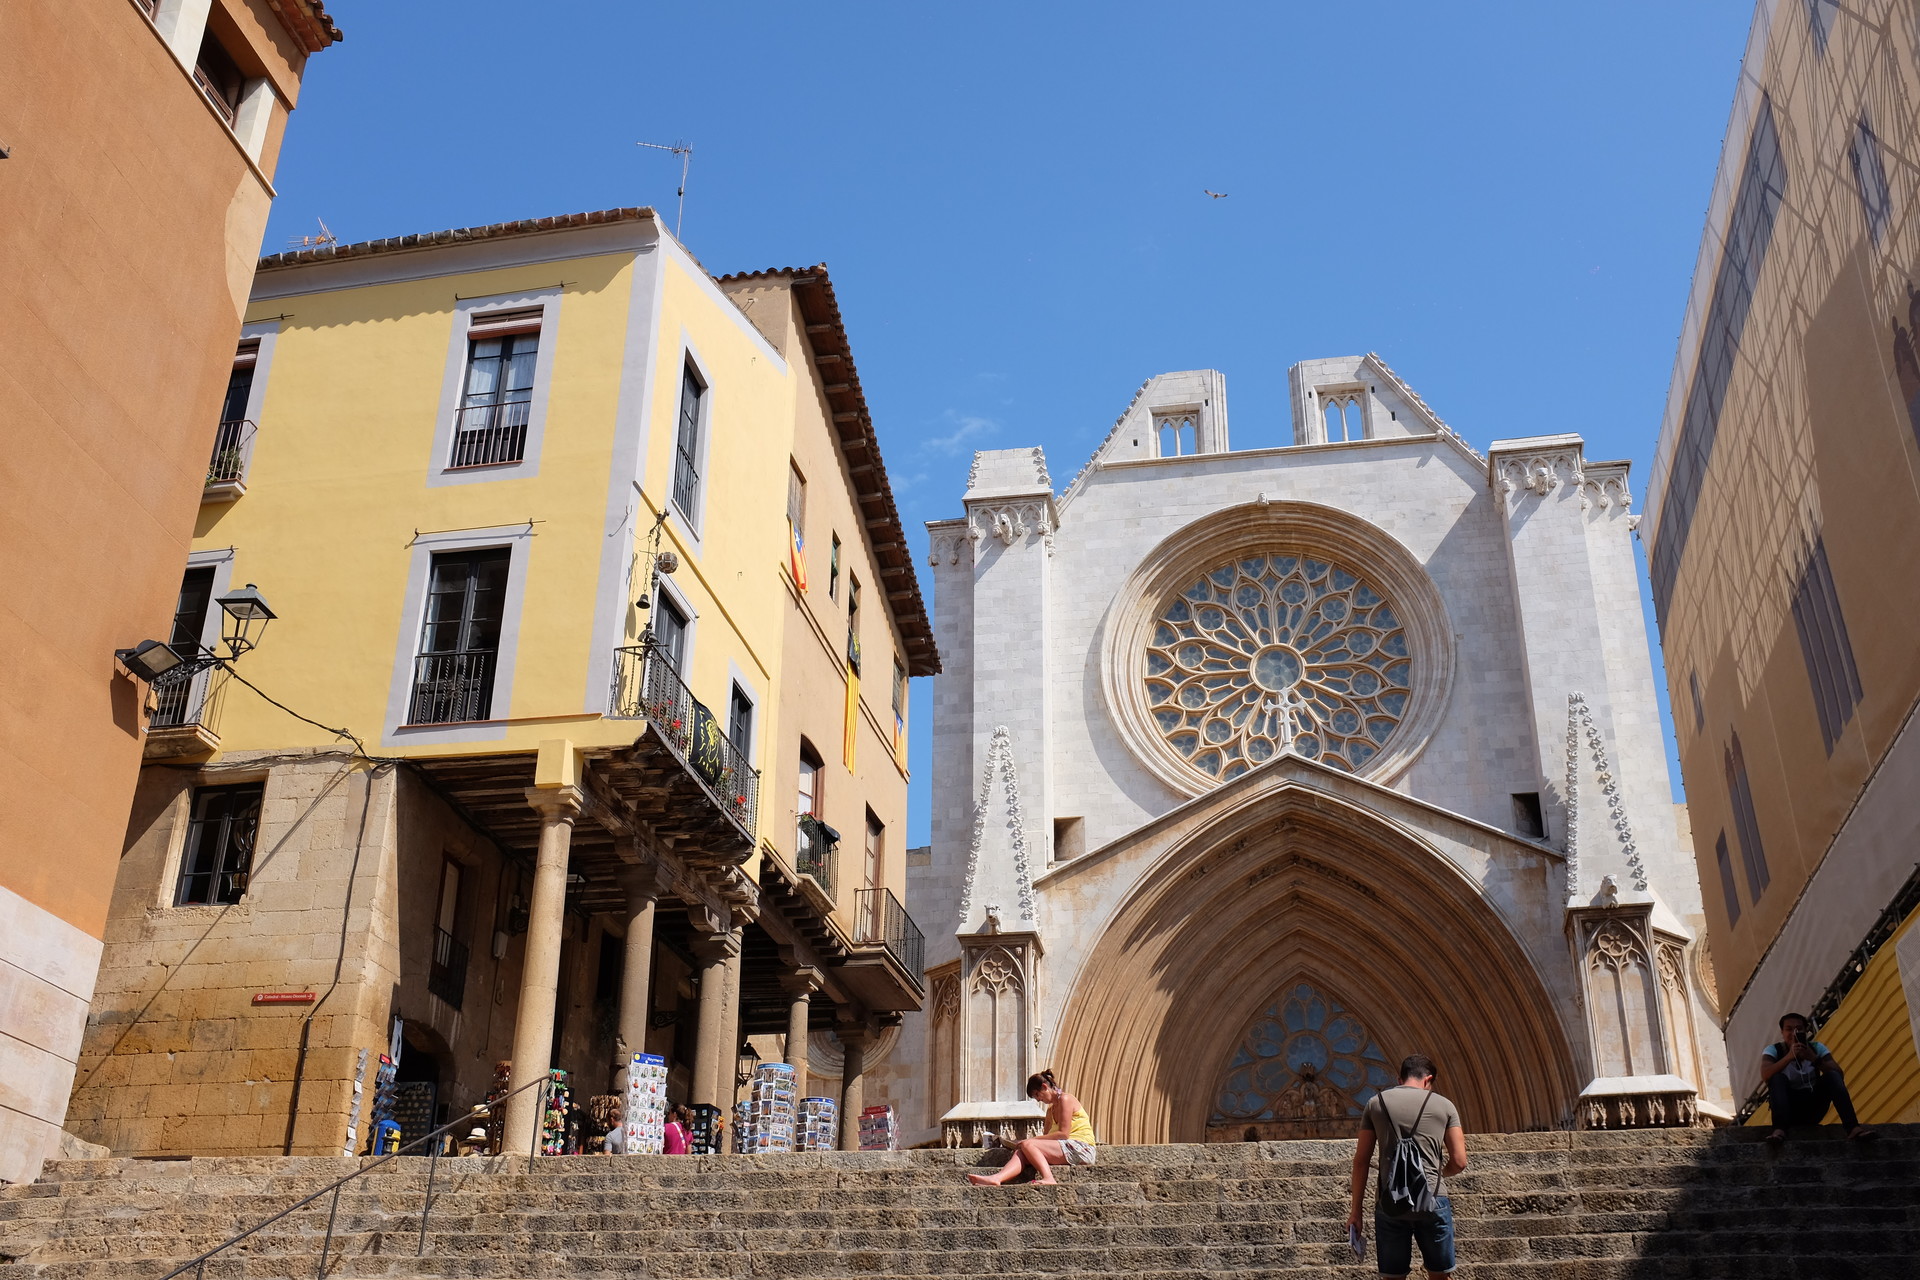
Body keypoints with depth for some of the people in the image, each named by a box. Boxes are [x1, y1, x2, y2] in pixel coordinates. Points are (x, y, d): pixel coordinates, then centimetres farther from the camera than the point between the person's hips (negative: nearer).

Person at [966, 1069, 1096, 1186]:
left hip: (1080, 1149, -8)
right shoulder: (1051, 1110, 24)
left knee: (1028, 1145, -22)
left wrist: (1033, 1139, -10)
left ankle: (1049, 1179, -40)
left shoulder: (1065, 1099, -4)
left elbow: (1063, 1133, -13)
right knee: (1021, 1152, -13)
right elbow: (1047, 1137, 16)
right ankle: (996, 1178, -36)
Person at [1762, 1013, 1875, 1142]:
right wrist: (1789, 1057, -40)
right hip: (1788, 1109, -2)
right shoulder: (1773, 1050, -7)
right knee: (1777, 1078, -29)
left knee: (1832, 1076, -19)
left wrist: (1814, 1059, -28)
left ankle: (1853, 1127, -36)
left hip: (1813, 1109, 2)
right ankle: (1779, 1129, -47)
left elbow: (1839, 1075, -12)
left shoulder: (1817, 1048, 0)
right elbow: (1765, 1075, -27)